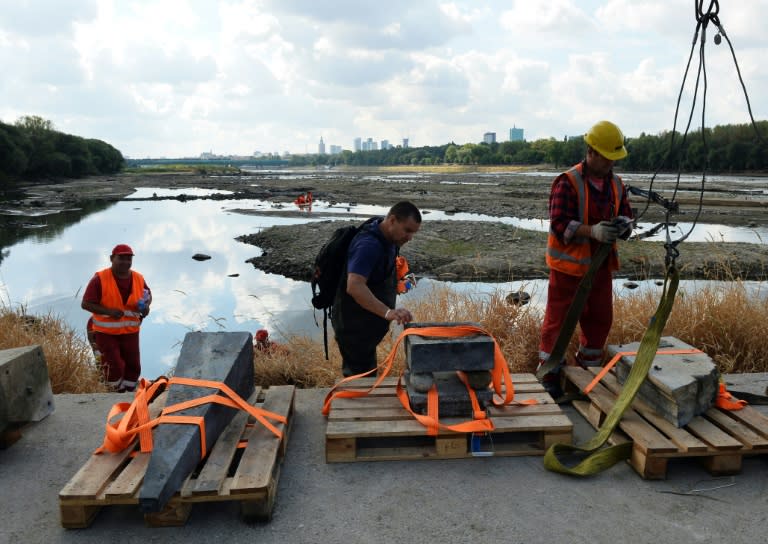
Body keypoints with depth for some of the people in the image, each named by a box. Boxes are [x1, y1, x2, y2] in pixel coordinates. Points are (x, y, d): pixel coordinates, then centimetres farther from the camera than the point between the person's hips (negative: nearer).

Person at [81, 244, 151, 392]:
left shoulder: (138, 278, -4)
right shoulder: (100, 279, -16)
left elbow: (148, 295, 15)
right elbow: (85, 304, -16)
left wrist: (146, 306, -9)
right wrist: (108, 311, -29)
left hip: (130, 331, 4)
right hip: (106, 332, -4)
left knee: (133, 366, 10)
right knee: (114, 367, -5)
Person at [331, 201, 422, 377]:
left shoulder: (389, 240, 3)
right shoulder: (369, 244, -27)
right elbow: (354, 286, -40)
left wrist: (398, 282, 6)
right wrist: (388, 312, -48)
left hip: (368, 322, 10)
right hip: (354, 324, -10)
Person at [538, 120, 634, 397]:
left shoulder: (616, 184, 8)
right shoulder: (567, 182, -14)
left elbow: (626, 217, 12)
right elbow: (559, 224, -20)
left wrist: (623, 224, -13)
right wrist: (593, 231, -34)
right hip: (569, 265, -7)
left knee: (599, 320, 15)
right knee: (559, 320, 1)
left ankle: (588, 369, 33)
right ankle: (550, 375, 14)